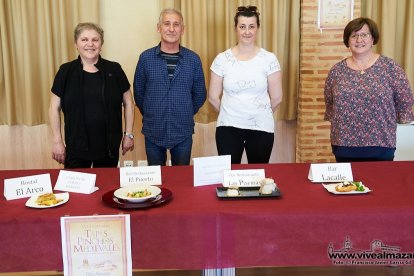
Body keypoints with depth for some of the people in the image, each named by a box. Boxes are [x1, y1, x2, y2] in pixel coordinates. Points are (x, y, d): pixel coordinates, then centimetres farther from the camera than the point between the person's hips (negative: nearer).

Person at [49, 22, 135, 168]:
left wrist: (128, 134, 5)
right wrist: (57, 141, 0)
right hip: (76, 148, 0)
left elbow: (128, 103, 6)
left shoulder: (114, 70, 0)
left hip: (109, 147, 1)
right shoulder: (66, 71, -1)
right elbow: (54, 108, 3)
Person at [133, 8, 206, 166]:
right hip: (153, 131, 0)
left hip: (183, 132, 0)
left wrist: (186, 115, 10)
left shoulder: (193, 59, -1)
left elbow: (200, 94, 7)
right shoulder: (146, 57, -2)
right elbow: (138, 92, 7)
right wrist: (149, 115, 10)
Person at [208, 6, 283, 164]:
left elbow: (276, 98, 1)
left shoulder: (269, 59, -4)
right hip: (228, 127, 0)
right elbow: (213, 97, 3)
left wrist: (260, 114, 12)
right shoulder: (222, 59, -3)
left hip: (261, 128, 0)